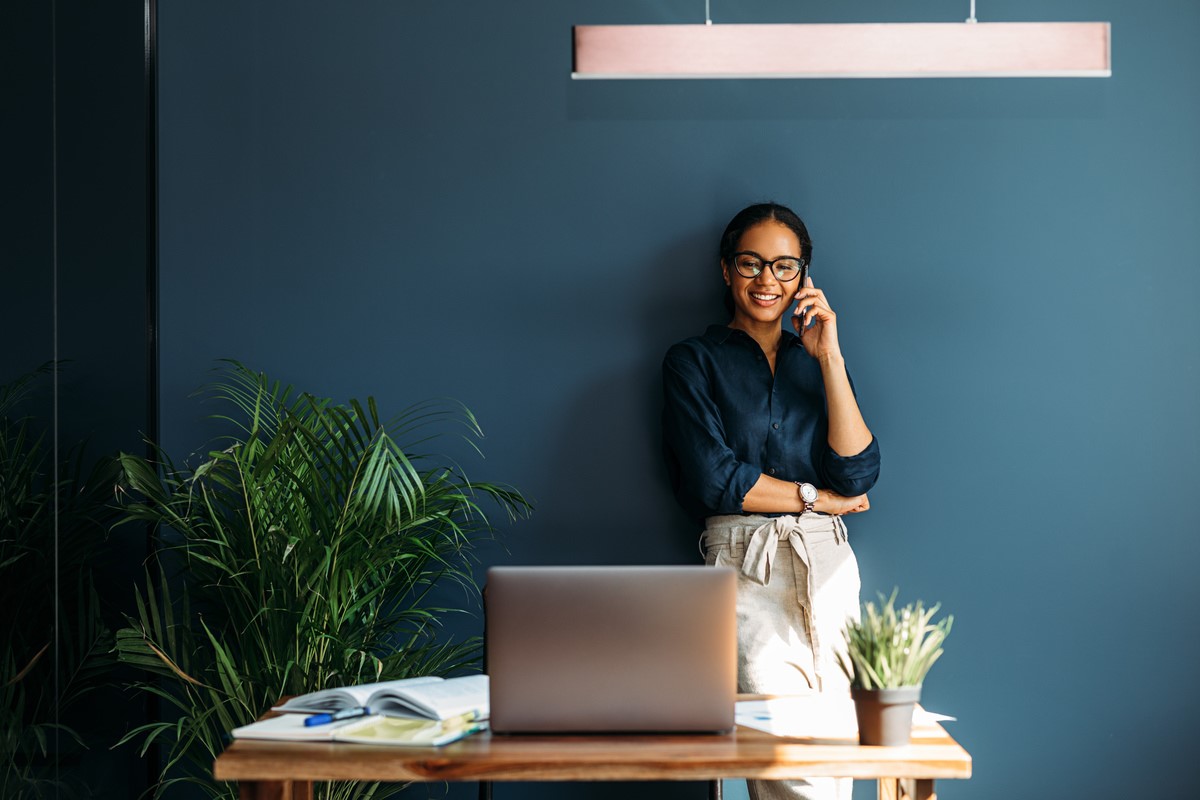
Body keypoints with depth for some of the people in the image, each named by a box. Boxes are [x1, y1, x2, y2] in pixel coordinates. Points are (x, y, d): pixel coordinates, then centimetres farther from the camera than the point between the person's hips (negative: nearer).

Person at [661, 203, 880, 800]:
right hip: (745, 566, -3)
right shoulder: (693, 362, 9)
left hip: (827, 567, 3)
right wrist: (818, 497, 0)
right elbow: (711, 481, -4)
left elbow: (858, 474, 4)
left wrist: (829, 357, 0)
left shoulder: (816, 361, 19)